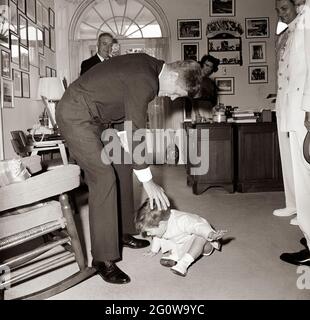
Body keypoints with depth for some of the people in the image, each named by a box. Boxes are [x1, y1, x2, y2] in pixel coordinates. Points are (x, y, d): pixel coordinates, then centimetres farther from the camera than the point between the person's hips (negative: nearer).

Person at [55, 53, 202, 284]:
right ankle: (104, 258, -9)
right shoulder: (145, 82, -26)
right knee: (104, 178, -16)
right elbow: (135, 133, -23)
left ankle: (123, 232, 23)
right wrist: (147, 181, -16)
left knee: (122, 167, 11)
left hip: (99, 116, 11)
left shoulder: (149, 66, 3)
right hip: (75, 115, -10)